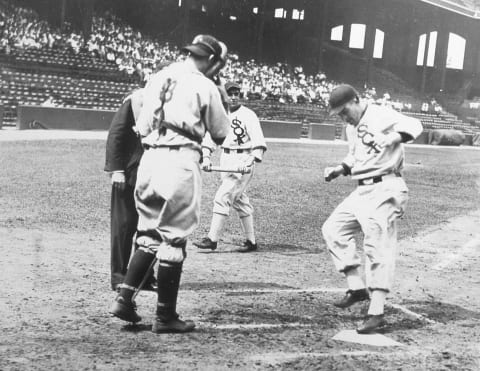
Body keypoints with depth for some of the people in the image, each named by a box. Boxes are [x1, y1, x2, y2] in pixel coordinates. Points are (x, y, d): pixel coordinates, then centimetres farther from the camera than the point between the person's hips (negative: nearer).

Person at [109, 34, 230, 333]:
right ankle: (165, 316, 6)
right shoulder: (205, 87, -2)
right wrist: (219, 103, 21)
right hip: (181, 162, -6)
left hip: (149, 158, 6)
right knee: (173, 239, 0)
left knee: (149, 233, 17)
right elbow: (221, 134, 7)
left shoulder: (158, 77, 15)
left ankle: (125, 298, 9)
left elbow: (142, 126, 14)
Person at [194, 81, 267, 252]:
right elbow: (210, 135, 6)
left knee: (223, 197, -12)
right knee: (239, 200, 11)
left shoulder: (248, 115, -9)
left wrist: (250, 162, -29)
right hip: (226, 158, 7)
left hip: (242, 159, -7)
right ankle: (251, 241, 20)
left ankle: (212, 239, -8)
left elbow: (259, 142, -16)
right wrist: (206, 157, -10)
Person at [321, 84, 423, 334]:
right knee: (333, 228, 8)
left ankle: (376, 313, -13)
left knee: (377, 246, -13)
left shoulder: (380, 115, -10)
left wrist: (394, 138, -41)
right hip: (362, 191, 9)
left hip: (384, 190, -9)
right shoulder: (352, 128, 16)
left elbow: (414, 126, -23)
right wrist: (340, 169, 12)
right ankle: (357, 287, 11)